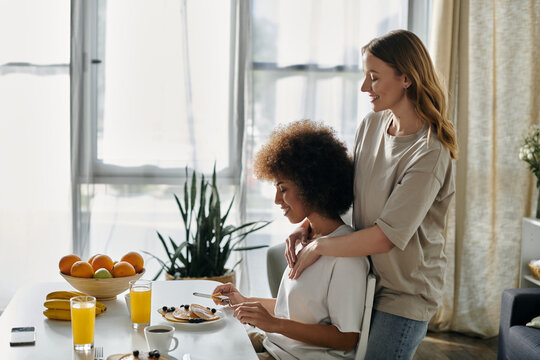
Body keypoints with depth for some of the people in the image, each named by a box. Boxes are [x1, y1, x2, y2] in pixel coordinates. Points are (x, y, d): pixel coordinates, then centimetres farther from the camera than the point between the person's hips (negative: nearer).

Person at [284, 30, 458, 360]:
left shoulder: (430, 153, -23)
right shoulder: (371, 125, 0)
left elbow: (385, 237, -26)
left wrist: (318, 247, -17)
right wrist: (307, 226, -3)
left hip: (405, 293, -7)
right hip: (365, 279, 7)